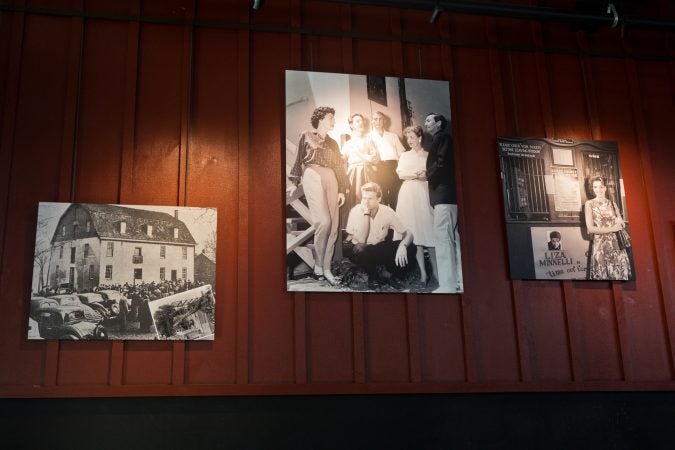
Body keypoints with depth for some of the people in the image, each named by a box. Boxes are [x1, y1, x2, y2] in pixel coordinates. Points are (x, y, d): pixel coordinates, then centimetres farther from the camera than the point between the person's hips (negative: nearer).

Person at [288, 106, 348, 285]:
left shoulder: (333, 143, 23)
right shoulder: (306, 137, 12)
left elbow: (339, 167, 19)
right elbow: (299, 161, 10)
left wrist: (342, 190, 9)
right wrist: (294, 183, 2)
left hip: (331, 180, 5)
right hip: (313, 177, -5)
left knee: (333, 224, -5)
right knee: (323, 221, -19)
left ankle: (326, 268, -1)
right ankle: (318, 265, -8)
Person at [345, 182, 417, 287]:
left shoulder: (387, 211, -12)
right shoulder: (356, 211, -18)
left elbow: (408, 233, -12)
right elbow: (361, 240, -27)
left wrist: (403, 246, -35)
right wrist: (365, 214, -30)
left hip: (380, 249, 2)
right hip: (363, 251, -2)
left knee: (410, 248, -21)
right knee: (359, 249, -38)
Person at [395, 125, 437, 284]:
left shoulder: (428, 155, 13)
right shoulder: (404, 156, 18)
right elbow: (400, 174, 5)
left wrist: (427, 175, -12)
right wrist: (417, 174, -8)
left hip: (425, 193, -1)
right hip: (409, 194, 1)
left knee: (428, 229, -8)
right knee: (414, 232, -7)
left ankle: (436, 270, -2)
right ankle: (422, 271, -8)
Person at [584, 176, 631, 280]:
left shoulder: (612, 203, 12)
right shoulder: (589, 204, -1)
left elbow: (622, 225, 15)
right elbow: (590, 228, -9)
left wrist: (620, 222, -8)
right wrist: (612, 229, -12)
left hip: (616, 244, 4)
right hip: (600, 245, -4)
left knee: (620, 274, 0)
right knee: (603, 275, -3)